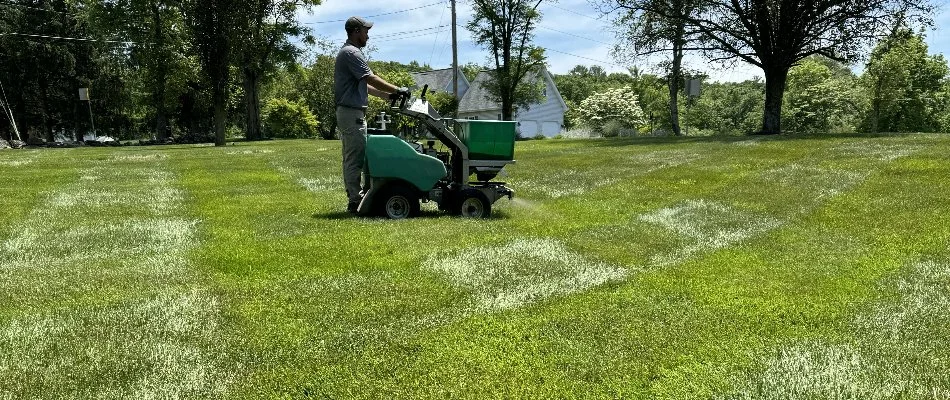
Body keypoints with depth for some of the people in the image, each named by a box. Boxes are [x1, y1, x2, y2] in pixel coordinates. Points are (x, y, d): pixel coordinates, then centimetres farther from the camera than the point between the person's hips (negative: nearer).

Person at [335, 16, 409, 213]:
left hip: (349, 113, 11)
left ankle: (354, 199, 17)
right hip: (352, 113, -11)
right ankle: (355, 202, -5)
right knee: (355, 158, -8)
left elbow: (363, 84, 23)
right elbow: (371, 79, -18)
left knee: (351, 158, 12)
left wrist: (388, 95, 19)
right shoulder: (351, 53, -13)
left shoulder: (348, 52, 20)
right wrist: (397, 90, -10)